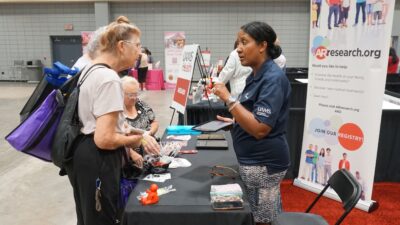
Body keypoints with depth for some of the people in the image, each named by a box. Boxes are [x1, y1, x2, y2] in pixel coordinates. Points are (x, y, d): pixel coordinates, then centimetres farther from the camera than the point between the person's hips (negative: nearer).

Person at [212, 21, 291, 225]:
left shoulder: (273, 78, -19)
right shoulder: (257, 75, 10)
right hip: (256, 161, 9)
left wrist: (229, 99, -24)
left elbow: (260, 129, -26)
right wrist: (232, 122, 11)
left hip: (262, 163, -9)